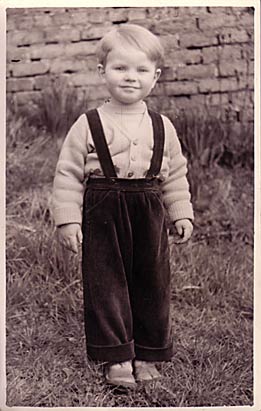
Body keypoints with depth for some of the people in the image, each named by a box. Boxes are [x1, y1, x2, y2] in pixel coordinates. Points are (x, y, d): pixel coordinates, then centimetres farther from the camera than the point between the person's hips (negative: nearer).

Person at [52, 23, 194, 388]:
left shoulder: (162, 127, 6)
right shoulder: (88, 125, -3)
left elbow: (175, 174, 13)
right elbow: (68, 174, -2)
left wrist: (182, 213, 8)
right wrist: (68, 218, -8)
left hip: (150, 217, 3)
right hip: (103, 215, -2)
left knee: (152, 285, 9)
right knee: (106, 285, 2)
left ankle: (147, 355, 26)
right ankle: (117, 358, 16)